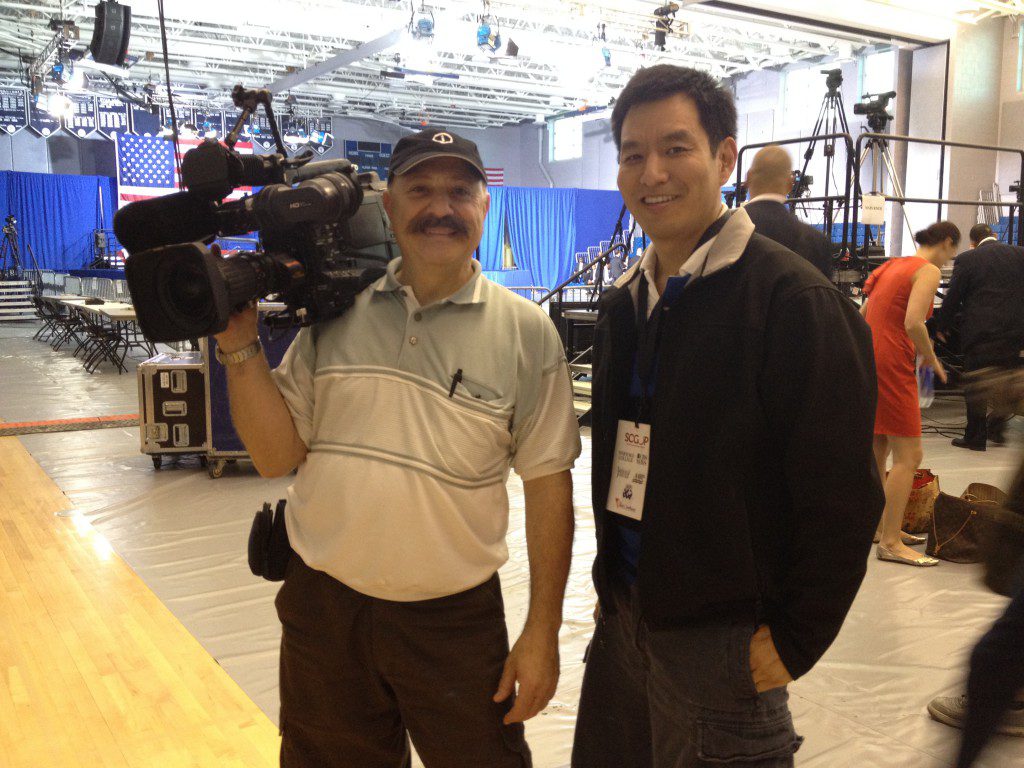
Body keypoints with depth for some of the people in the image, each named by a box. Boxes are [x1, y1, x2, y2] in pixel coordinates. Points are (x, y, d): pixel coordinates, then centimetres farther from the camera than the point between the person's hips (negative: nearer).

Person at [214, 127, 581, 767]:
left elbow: (548, 482, -5)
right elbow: (277, 455, 0)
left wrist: (543, 632, -6)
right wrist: (240, 345, -12)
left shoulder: (527, 332, -6)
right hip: (324, 605, 2)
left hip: (455, 617, -2)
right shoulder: (335, 314, 0)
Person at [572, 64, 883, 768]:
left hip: (721, 642, -7)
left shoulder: (795, 301, -16)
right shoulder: (624, 303, 7)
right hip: (623, 619, 7)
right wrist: (614, 588, 14)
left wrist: (794, 641, -12)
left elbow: (842, 499, -16)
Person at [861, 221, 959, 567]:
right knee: (909, 456, -5)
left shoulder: (893, 266, 18)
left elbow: (863, 314, 18)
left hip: (867, 356, 9)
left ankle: (880, 526, 28)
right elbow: (913, 323, -20)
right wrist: (931, 358, -5)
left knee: (878, 451, 17)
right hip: (890, 364, -9)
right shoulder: (929, 271, -6)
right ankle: (890, 543, -4)